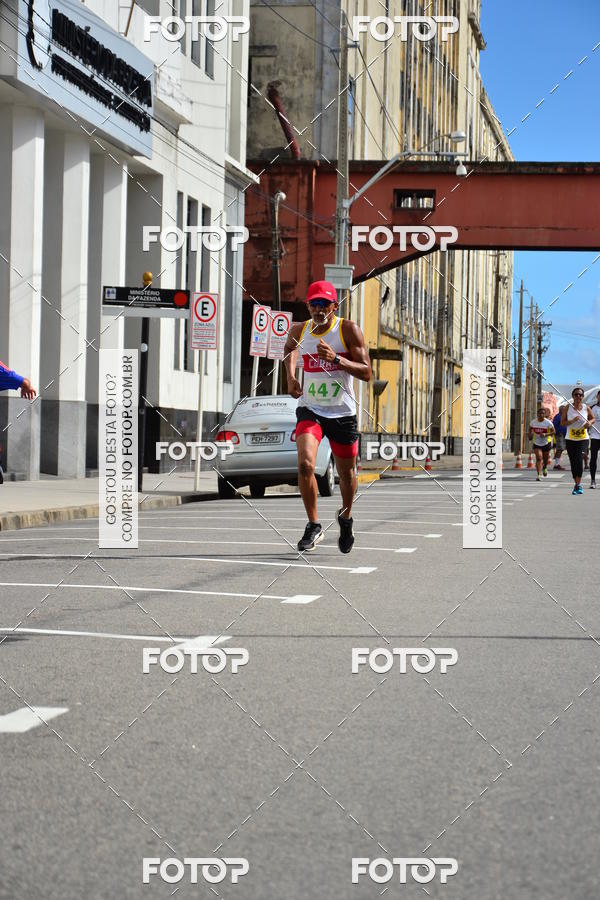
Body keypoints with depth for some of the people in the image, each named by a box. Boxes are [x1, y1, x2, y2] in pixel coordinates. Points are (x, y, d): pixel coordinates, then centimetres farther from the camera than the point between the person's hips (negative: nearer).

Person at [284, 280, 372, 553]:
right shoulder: (299, 330, 0)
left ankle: (346, 517, 41)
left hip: (342, 412, -1)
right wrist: (290, 377, 11)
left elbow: (366, 373, -14)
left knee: (346, 472, 12)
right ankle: (313, 526, -6)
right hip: (309, 410, 1)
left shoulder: (348, 329, -10)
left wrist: (336, 359, -27)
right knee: (305, 464, -21)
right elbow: (290, 349, 26)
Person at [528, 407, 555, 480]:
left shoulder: (548, 422, -13)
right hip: (537, 443, 0)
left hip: (546, 443, 0)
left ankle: (545, 468, 52)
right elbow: (530, 429, 16)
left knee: (545, 459, 16)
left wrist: (545, 434, -24)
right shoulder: (533, 422, -4)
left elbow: (553, 432, -9)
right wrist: (530, 434, -2)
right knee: (539, 458, -17)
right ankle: (538, 475, -22)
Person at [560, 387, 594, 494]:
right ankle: (577, 484, 19)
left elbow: (593, 419, 16)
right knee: (573, 462, 4)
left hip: (583, 439, -1)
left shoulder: (586, 408, 0)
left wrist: (589, 423, -6)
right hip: (570, 439, 1)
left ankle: (578, 485, -14)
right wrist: (572, 421, -18)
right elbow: (562, 422, -1)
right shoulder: (567, 407, -2)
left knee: (579, 460, -18)